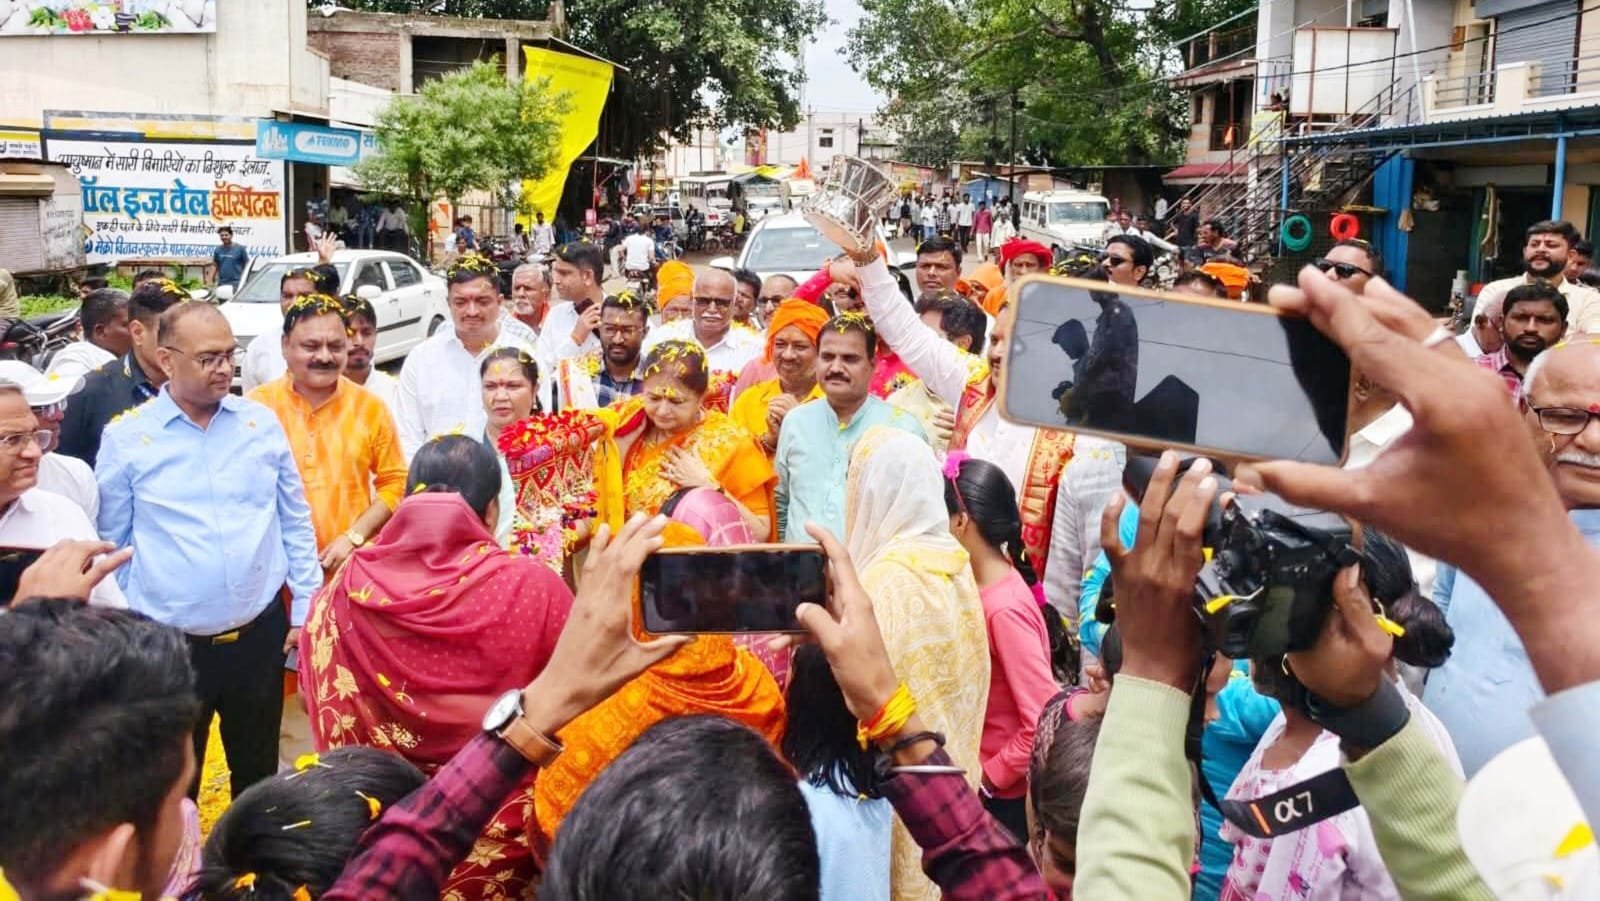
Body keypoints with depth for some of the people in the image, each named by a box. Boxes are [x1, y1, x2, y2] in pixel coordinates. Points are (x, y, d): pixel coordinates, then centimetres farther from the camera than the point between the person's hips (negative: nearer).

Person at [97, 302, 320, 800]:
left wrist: (305, 605, 5)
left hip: (260, 632, 2)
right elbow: (111, 546, 0)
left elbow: (296, 520, 8)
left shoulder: (262, 423, 1)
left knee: (259, 772, 19)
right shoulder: (125, 438, -6)